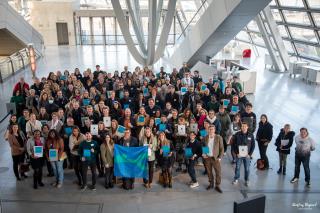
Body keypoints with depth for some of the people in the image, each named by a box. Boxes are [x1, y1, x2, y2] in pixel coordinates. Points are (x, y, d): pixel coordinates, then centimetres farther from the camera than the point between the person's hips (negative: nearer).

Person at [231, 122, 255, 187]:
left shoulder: (251, 135, -4)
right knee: (237, 167, 12)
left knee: (247, 168, 8)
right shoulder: (237, 135, -7)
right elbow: (233, 144, -1)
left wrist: (250, 154, -6)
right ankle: (236, 179, 31)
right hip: (239, 155, 0)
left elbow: (253, 145, 1)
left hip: (247, 155, 0)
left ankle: (246, 180, 27)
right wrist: (236, 153, -8)